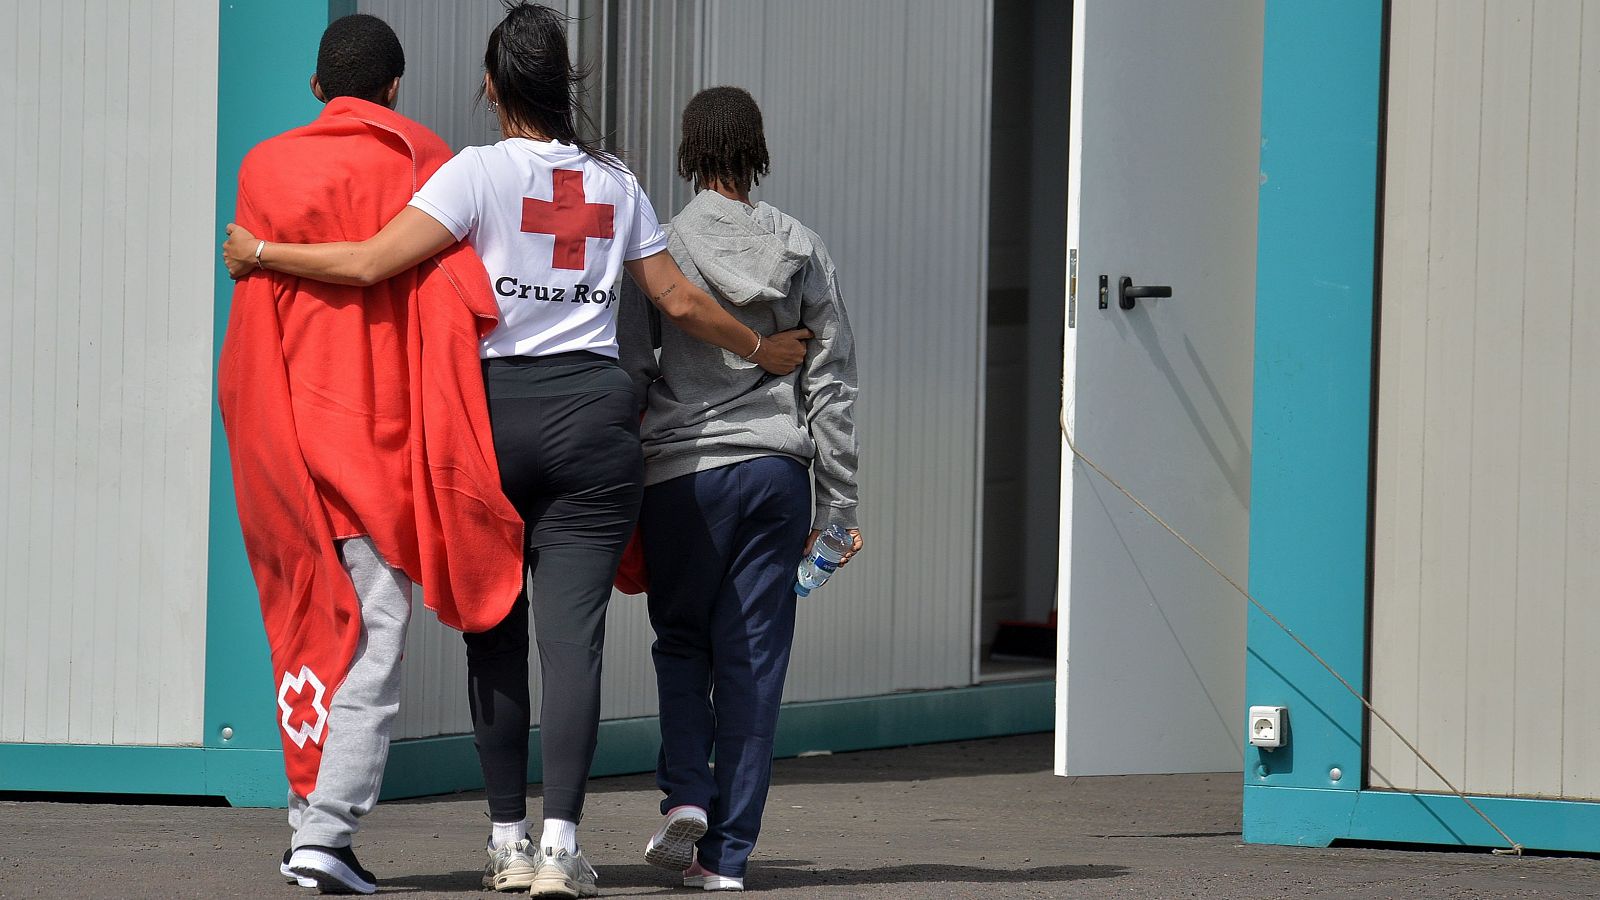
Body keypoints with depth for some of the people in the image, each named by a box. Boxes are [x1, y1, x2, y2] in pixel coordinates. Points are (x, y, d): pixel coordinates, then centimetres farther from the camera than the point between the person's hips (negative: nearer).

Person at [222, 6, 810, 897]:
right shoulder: (615, 183, 9)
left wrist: (262, 253, 1)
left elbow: (372, 263, -12)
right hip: (595, 409, 2)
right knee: (573, 631, -4)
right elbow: (681, 301, 13)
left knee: (496, 627, 9)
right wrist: (761, 349, 31)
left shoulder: (480, 171, -4)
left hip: (495, 406, -2)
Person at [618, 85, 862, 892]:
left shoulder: (659, 247, -4)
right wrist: (836, 503, 11)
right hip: (776, 467, 2)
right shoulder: (800, 250, 4)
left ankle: (685, 792, -5)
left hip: (683, 470, -2)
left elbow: (628, 372, -3)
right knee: (753, 656, 5)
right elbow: (832, 380, 6)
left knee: (681, 638, 16)